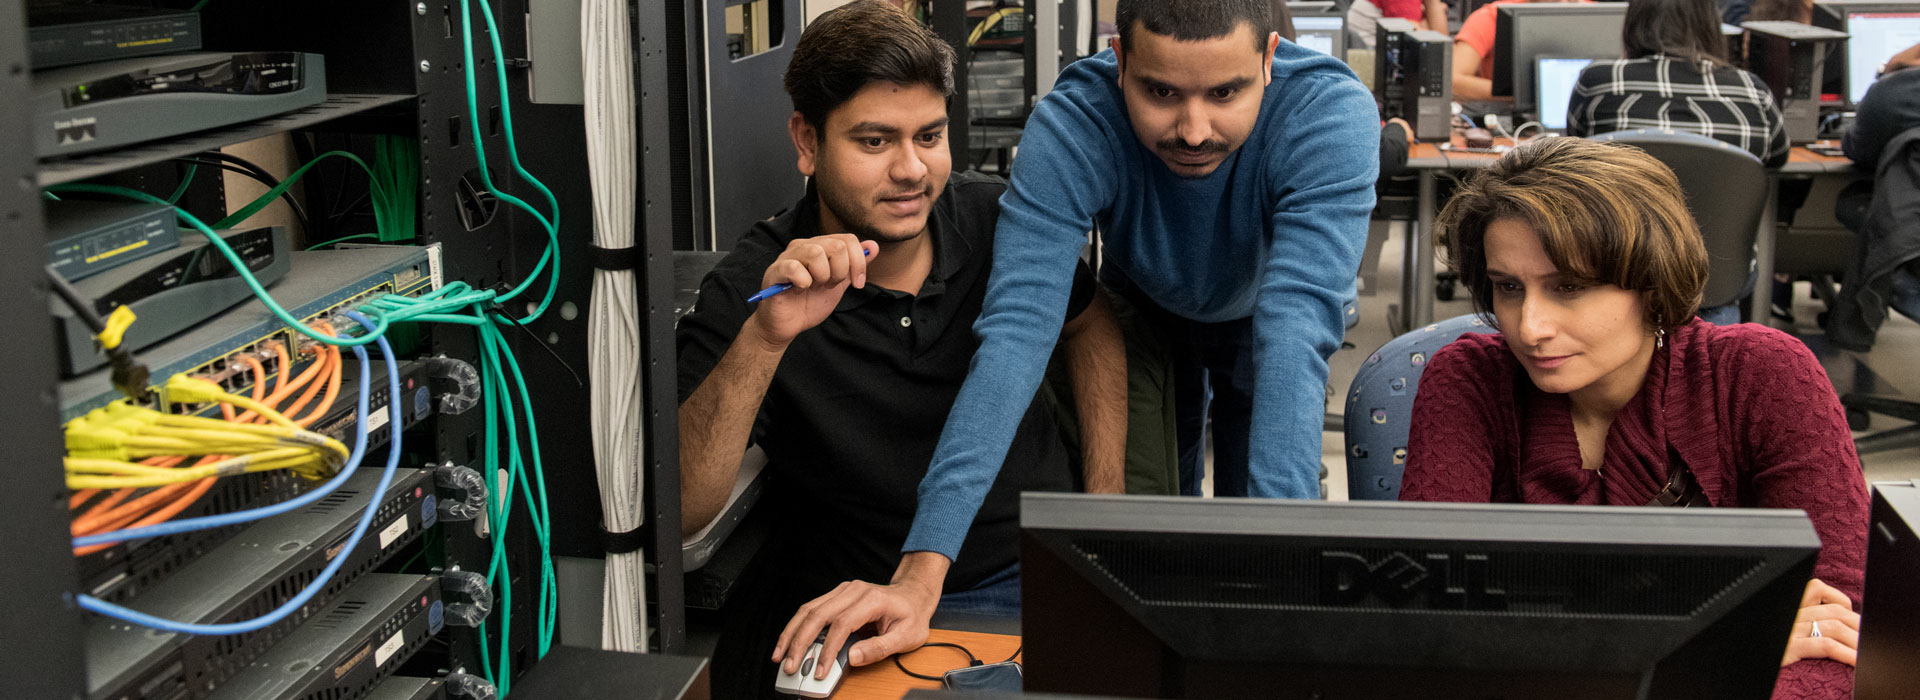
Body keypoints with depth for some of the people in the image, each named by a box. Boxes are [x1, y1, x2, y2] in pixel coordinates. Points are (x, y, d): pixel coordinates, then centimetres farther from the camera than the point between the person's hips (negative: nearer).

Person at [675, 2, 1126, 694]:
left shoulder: (998, 219, -2)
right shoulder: (749, 291, -13)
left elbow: (1091, 326, 19)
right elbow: (675, 512, -24)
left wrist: (1106, 500, 10)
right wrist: (763, 340, -36)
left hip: (1044, 566, 4)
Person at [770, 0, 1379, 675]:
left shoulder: (1333, 113, -40)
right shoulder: (1070, 126, -39)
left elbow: (1297, 330, -49)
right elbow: (1016, 334, -47)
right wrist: (921, 573, -56)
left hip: (1259, 314, 0)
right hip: (1144, 310, 0)